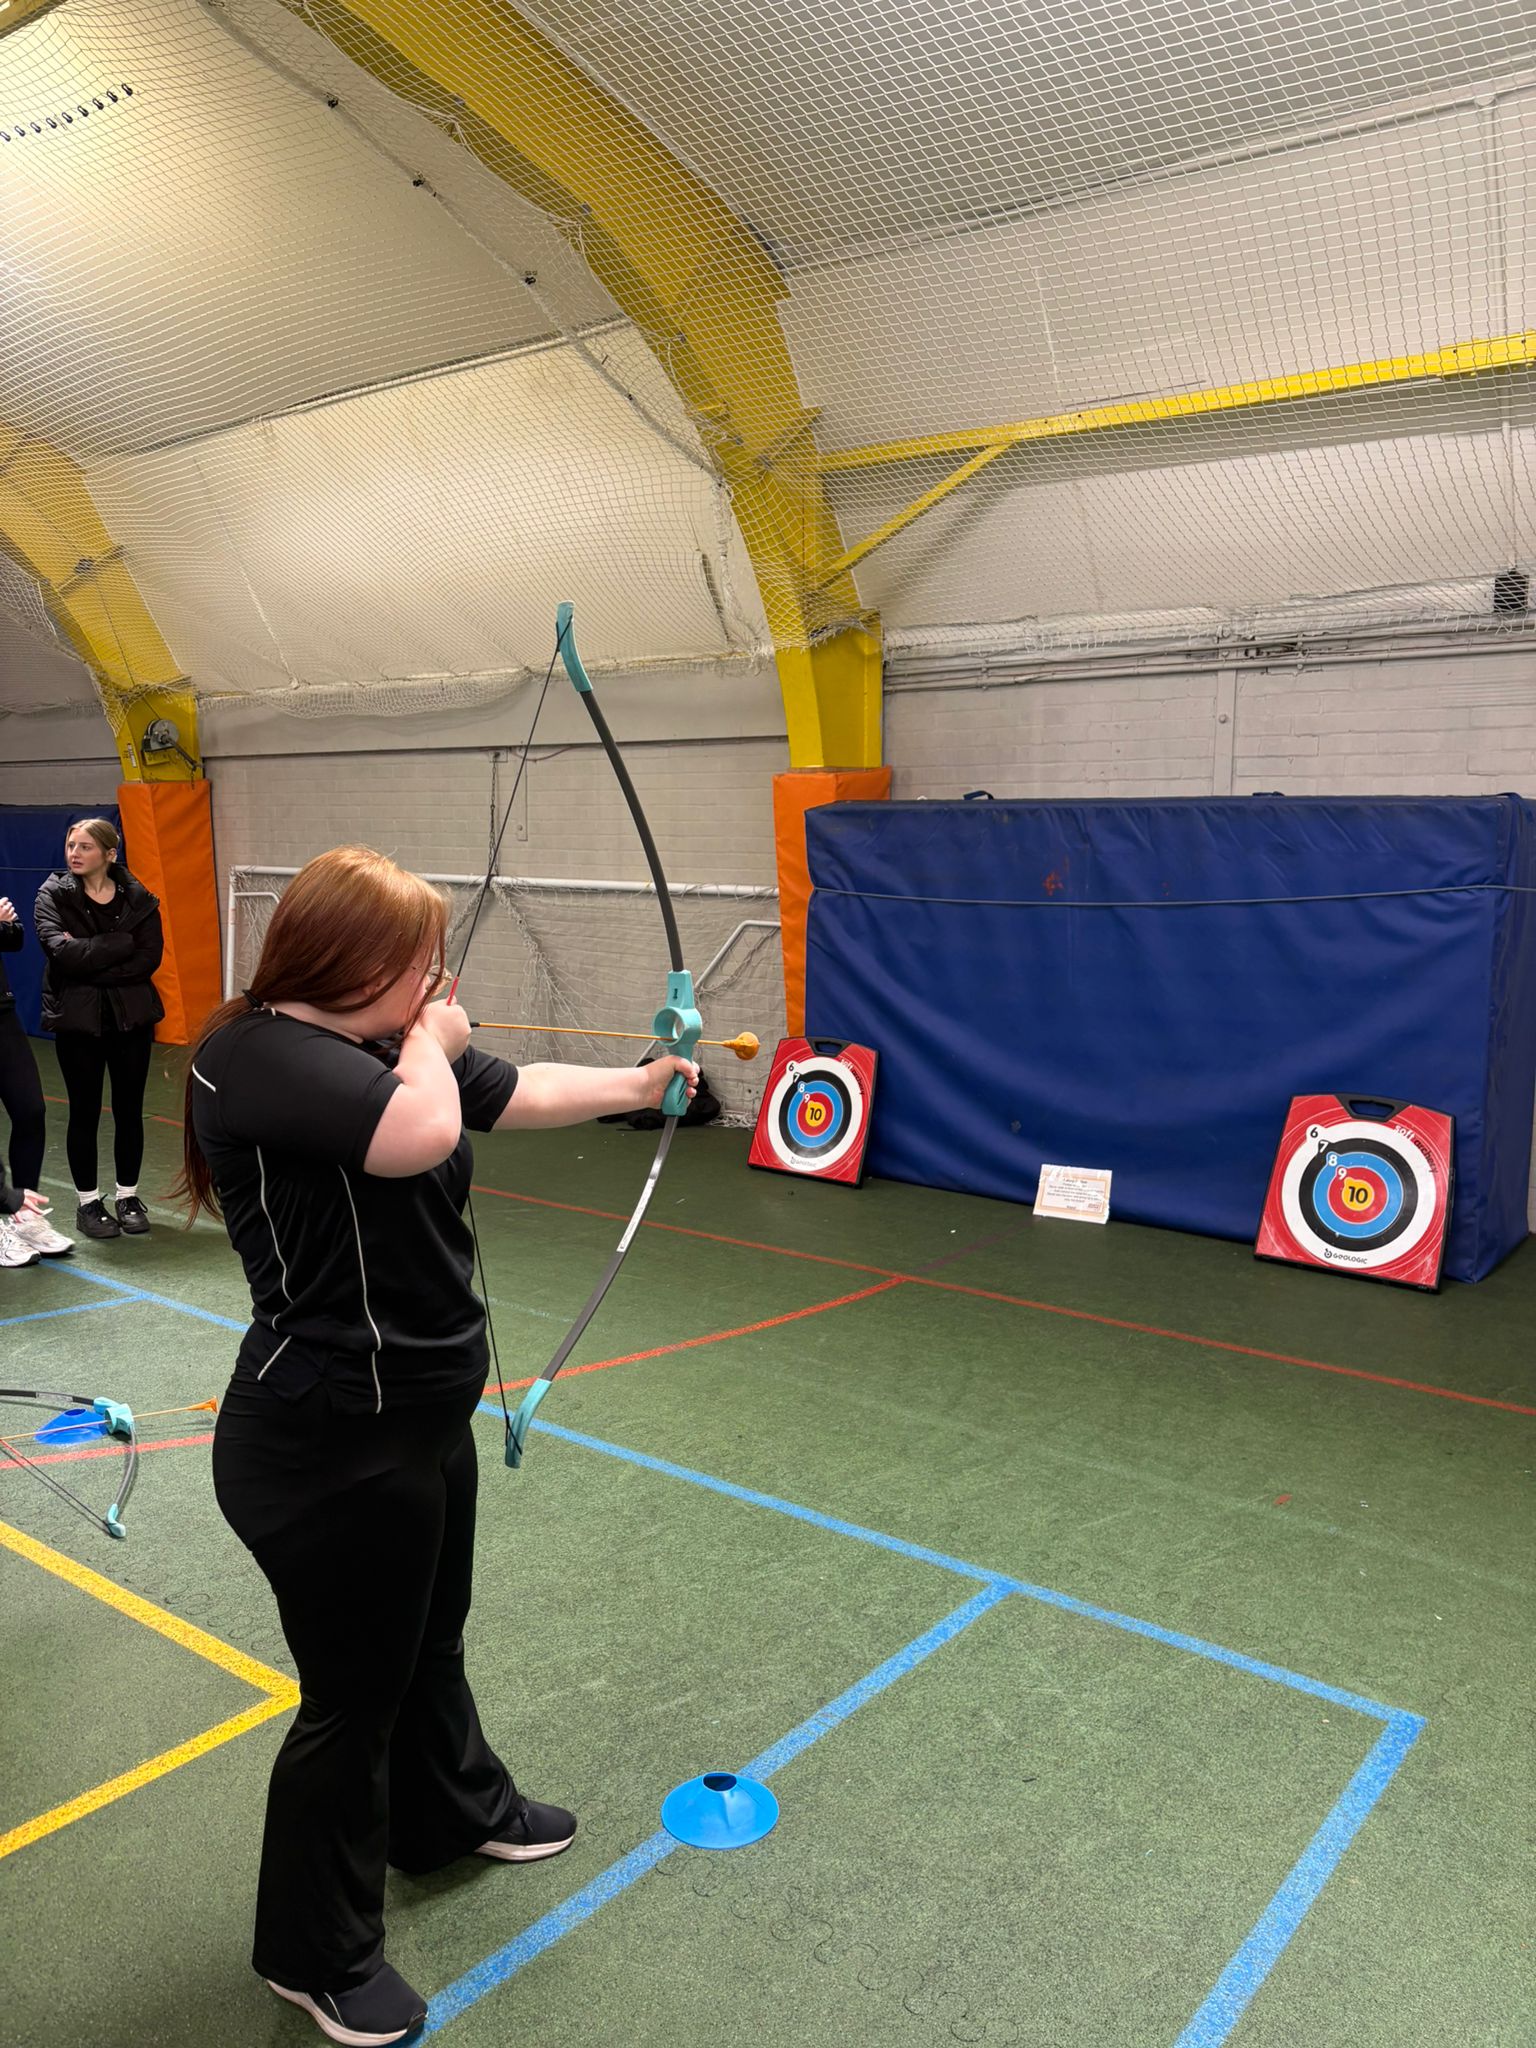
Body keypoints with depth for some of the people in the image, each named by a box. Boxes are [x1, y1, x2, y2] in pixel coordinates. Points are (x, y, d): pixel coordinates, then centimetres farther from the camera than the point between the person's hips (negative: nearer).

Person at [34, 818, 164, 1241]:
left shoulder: (138, 899, 0)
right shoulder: (53, 895, -3)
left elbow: (149, 958, -12)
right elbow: (60, 951, -19)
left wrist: (87, 959, -17)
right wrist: (121, 942, -19)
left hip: (131, 1016, 1)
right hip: (77, 1018, -1)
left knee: (129, 1111, 8)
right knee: (84, 1112, 6)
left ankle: (128, 1197, 21)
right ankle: (88, 1202, 18)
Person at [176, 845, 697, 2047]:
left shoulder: (385, 1044, 4)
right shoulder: (257, 1055, -24)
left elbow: (525, 1095, 17)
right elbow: (418, 1132, -39)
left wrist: (639, 1085, 27)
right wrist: (431, 1042, -19)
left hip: (420, 1421, 9)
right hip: (330, 1451, -9)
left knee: (430, 1641, 28)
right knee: (354, 1695, 9)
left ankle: (455, 1813, 53)